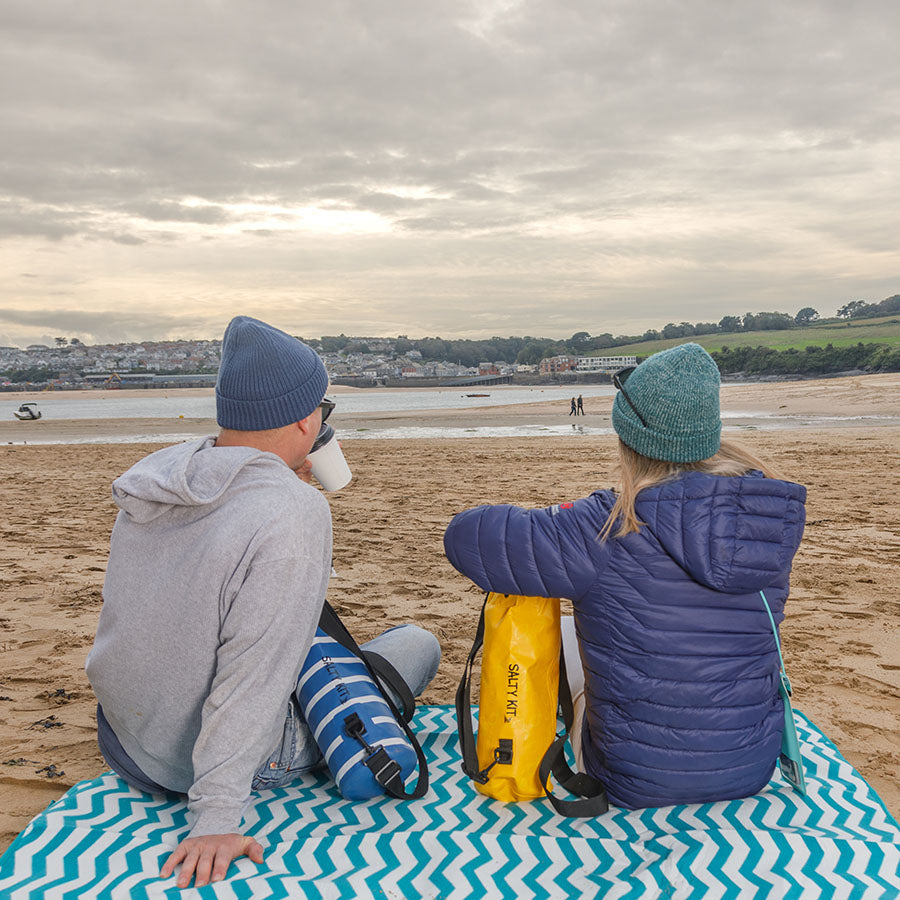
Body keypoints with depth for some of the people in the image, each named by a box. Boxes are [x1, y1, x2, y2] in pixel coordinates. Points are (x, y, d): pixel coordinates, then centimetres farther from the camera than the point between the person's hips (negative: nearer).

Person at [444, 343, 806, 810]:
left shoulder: (607, 531, -24)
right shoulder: (773, 515, -8)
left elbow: (467, 535, -17)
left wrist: (548, 525, 3)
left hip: (642, 784, -4)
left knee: (561, 633, 20)